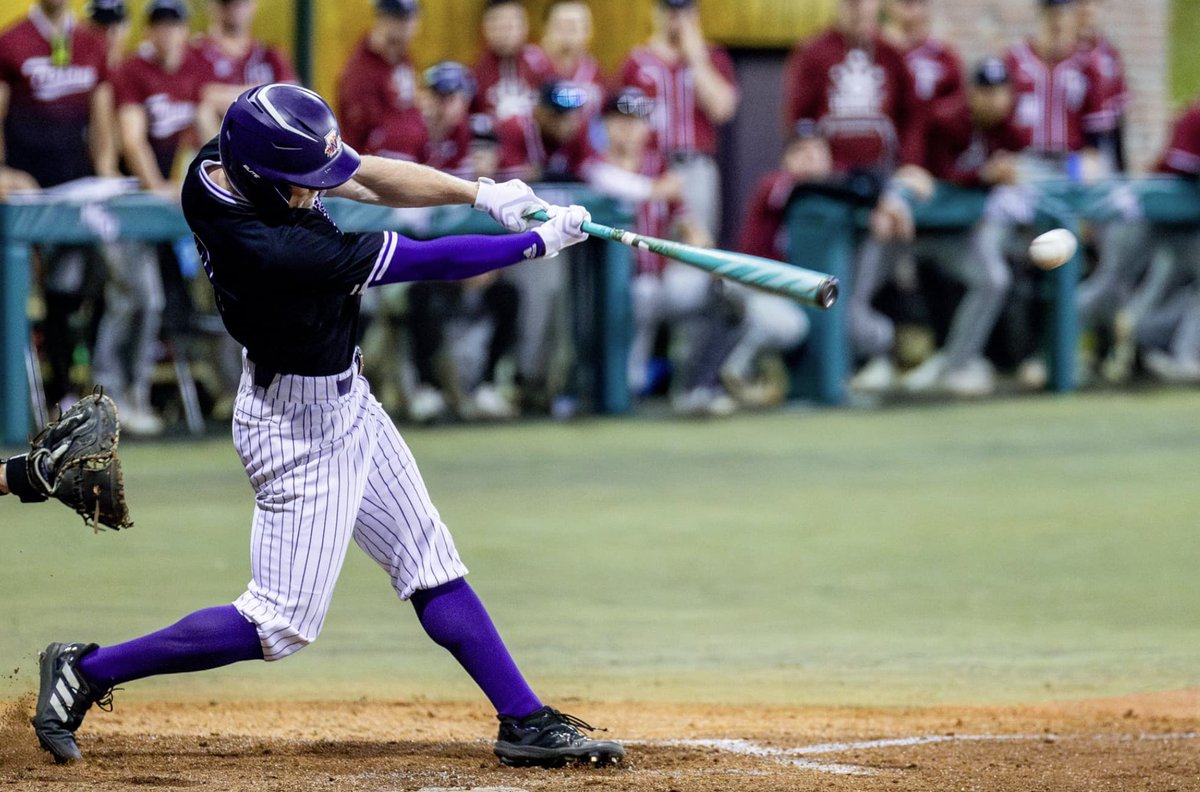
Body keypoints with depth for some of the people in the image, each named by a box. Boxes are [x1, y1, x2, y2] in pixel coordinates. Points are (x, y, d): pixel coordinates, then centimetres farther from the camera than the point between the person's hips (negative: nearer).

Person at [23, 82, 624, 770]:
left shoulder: (219, 165, -12)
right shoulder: (275, 250, -36)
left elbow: (368, 177, -2)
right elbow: (426, 262, -26)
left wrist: (479, 192, -15)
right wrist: (541, 242, -16)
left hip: (343, 398, 9)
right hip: (301, 428, -9)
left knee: (433, 569, 13)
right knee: (283, 625, -2)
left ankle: (526, 721, 19)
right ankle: (88, 671, 7)